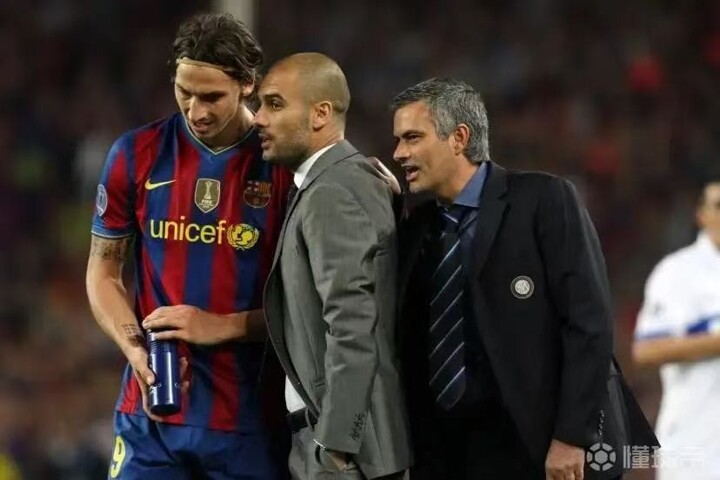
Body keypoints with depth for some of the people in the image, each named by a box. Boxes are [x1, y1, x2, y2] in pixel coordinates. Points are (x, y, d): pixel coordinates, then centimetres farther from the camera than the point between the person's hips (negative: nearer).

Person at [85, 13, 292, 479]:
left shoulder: (286, 163, -4)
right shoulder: (137, 155, 3)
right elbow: (104, 271, 11)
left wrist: (222, 327, -13)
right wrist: (136, 349, -6)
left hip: (251, 420, -2)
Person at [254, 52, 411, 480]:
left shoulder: (332, 193, -15)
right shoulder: (351, 178, 15)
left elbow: (353, 328, -22)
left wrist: (336, 443, -22)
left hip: (345, 432, -10)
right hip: (327, 428, 10)